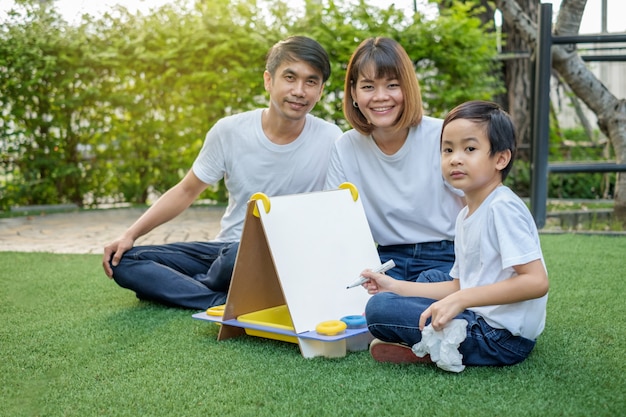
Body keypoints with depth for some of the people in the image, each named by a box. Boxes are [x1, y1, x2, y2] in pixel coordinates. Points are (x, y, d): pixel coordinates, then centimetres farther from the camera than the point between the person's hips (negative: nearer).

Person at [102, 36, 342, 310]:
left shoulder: (330, 141, -10)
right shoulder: (230, 131, -5)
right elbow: (187, 191, 5)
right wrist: (130, 234, -6)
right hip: (225, 249, 3)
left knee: (240, 256, -38)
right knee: (123, 261, -10)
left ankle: (183, 287, -5)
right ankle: (223, 301, -24)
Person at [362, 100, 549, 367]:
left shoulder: (503, 208, -16)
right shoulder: (465, 216, 13)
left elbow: (536, 282, -24)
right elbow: (460, 285, 17)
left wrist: (460, 299, -25)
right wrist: (397, 287, 13)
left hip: (501, 336, -10)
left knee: (379, 308, -15)